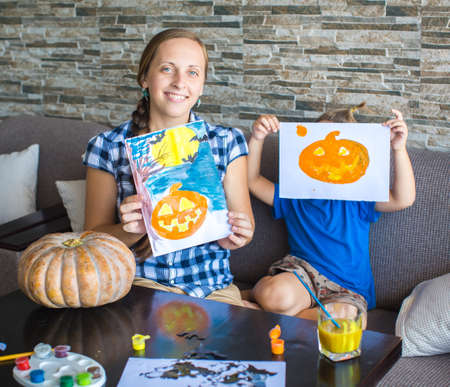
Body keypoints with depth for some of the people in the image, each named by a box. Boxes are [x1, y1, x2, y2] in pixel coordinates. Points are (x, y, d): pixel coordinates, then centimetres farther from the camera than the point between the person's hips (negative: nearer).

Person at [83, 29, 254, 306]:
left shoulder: (227, 143, 4)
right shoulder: (107, 148, -1)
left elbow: (246, 228, 9)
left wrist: (234, 236, -15)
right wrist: (130, 231, -18)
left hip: (213, 288, 2)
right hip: (139, 284, -1)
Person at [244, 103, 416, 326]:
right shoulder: (293, 195, 15)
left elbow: (403, 199, -7)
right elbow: (252, 181, 13)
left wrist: (399, 149, -18)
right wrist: (257, 139, 0)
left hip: (347, 290, 2)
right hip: (302, 270, -1)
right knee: (279, 295, -41)